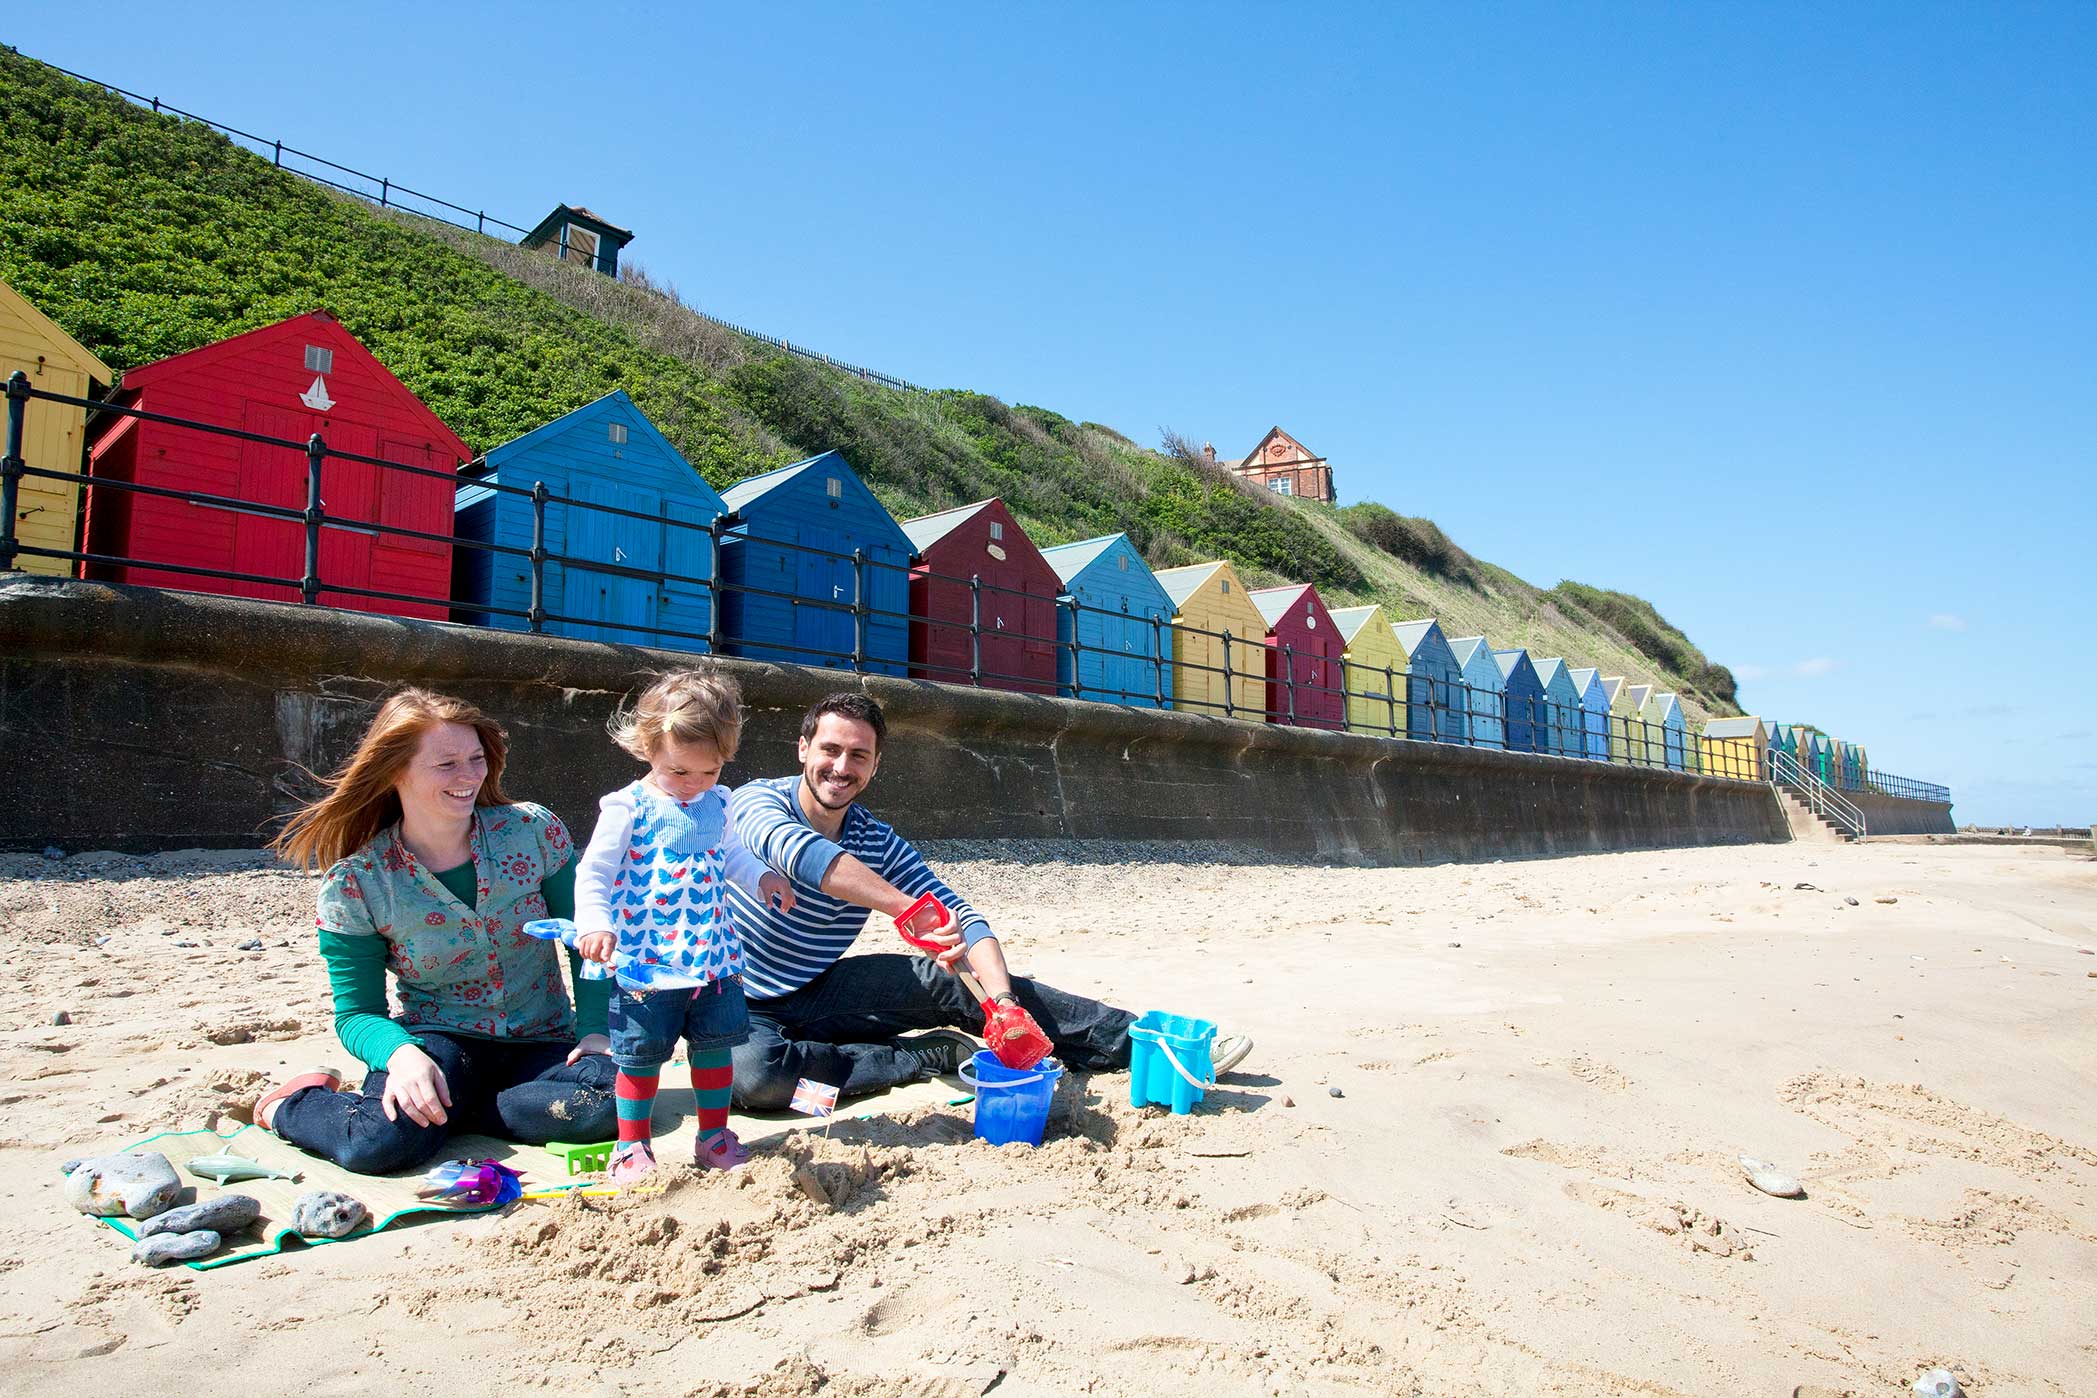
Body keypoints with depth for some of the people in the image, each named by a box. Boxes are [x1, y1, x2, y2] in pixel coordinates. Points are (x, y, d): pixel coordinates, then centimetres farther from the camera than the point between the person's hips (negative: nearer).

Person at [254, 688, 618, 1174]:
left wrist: (594, 1028, -12)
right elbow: (357, 1011, -4)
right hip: (439, 1040, -1)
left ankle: (440, 1109, -7)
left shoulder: (533, 829, -6)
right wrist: (402, 1054, -26)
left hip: (542, 1042, 1)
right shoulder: (354, 884, -7)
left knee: (613, 1097, -30)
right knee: (383, 1142, -32)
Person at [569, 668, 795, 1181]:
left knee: (715, 1047, 11)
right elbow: (593, 873, -8)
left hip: (714, 959, 5)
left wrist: (763, 878, 4)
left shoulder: (718, 804, 6)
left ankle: (714, 1137, 28)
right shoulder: (628, 807, -10)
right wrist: (594, 925, -23)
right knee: (641, 1056, 3)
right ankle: (632, 1146, 23)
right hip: (645, 962, -5)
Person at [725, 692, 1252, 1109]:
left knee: (946, 981, -16)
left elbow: (961, 917, -10)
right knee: (753, 1075, -38)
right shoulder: (756, 803, -15)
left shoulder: (880, 843, -1)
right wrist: (912, 911, -49)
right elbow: (801, 852, -39)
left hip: (823, 993, 4)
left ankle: (1146, 1042, -11)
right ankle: (931, 1055, -18)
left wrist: (1001, 1001, -29)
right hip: (746, 1011, -3)